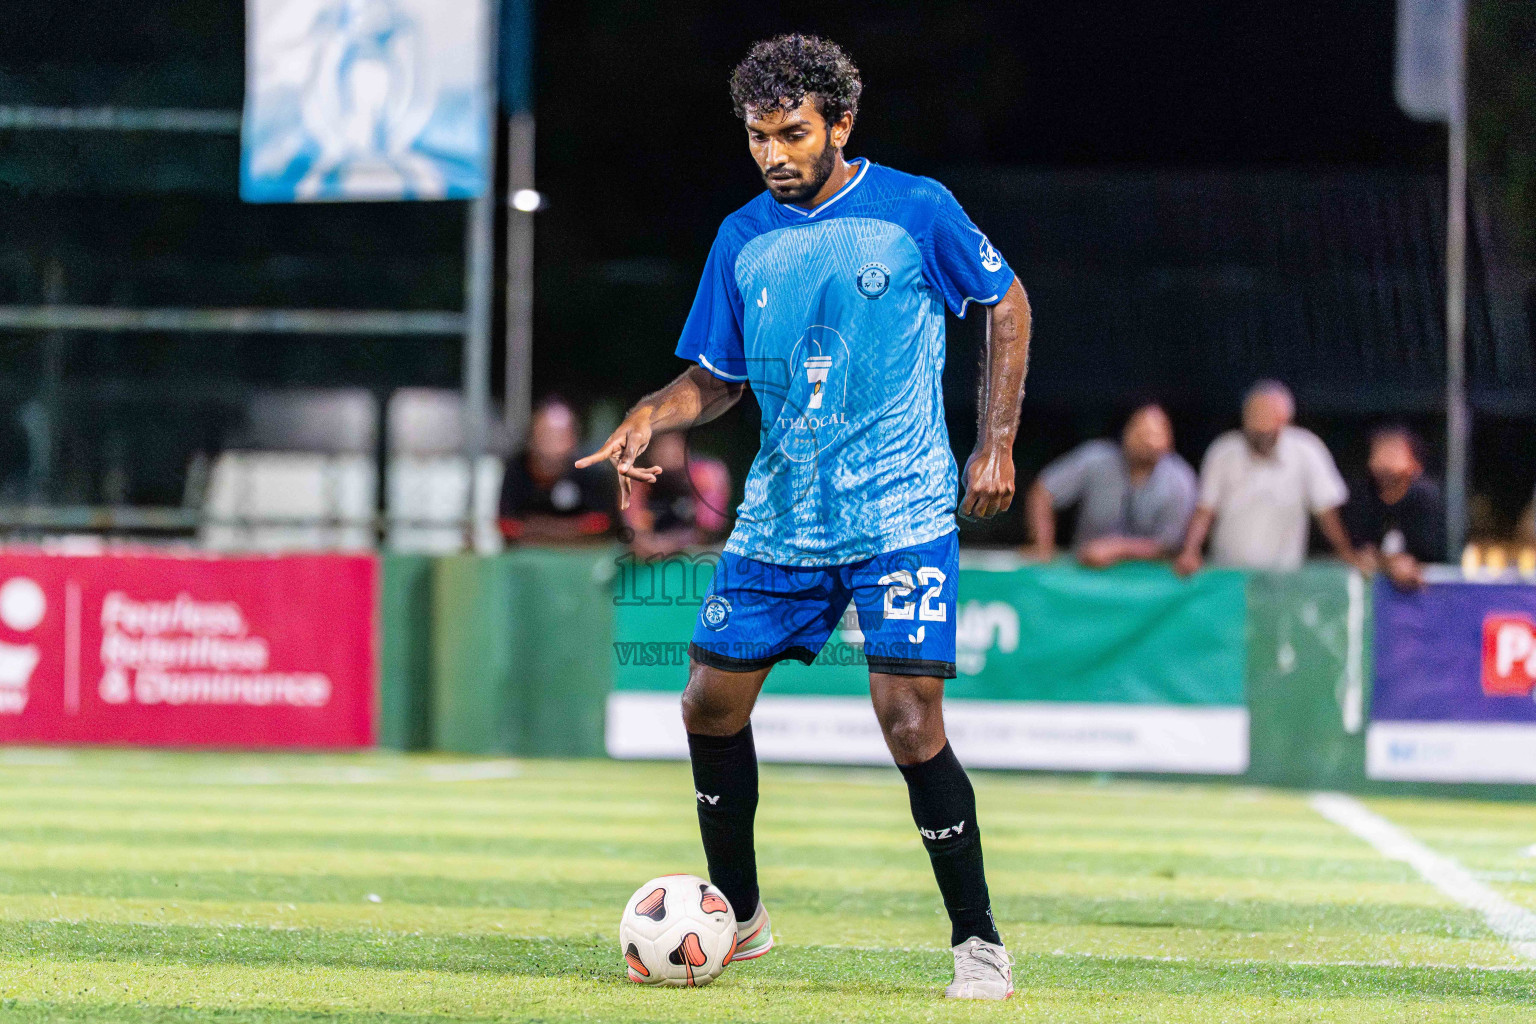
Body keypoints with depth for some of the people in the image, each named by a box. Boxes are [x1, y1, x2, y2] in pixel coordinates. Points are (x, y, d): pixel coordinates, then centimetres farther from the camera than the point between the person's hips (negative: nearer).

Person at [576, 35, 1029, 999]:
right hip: (780, 517, 5)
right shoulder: (743, 240, 5)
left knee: (910, 723, -15)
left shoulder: (916, 210, -7)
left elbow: (1006, 302, 5)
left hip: (902, 515, -5)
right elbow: (717, 377, 12)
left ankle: (978, 940, -3)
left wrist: (997, 444, 0)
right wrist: (652, 414, -9)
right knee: (711, 703, 5)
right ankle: (737, 916, 25)